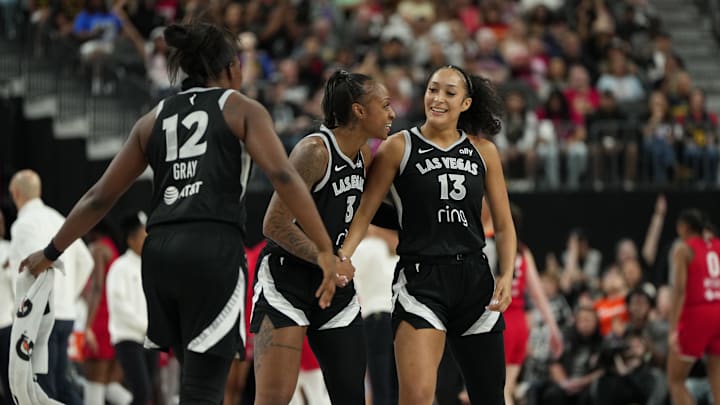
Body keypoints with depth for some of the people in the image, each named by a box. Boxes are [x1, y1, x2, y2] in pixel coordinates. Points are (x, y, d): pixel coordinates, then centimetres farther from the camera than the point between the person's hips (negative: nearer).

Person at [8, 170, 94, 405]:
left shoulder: (24, 224, -10)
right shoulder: (57, 220, 16)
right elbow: (86, 262, 22)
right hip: (66, 313, 8)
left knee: (42, 385, -5)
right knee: (61, 381, 13)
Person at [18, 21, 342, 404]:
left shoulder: (154, 119, 21)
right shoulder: (242, 109, 9)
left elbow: (100, 197, 20)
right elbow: (282, 176, -6)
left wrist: (51, 252, 31)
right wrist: (325, 250, -9)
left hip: (160, 252, 5)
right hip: (214, 249, -5)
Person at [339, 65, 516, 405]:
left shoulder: (483, 152, 10)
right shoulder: (399, 147, 1)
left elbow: (503, 226, 13)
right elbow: (365, 211, -3)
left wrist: (506, 275, -2)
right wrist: (343, 255, -19)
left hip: (474, 279, 4)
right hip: (420, 279, -4)